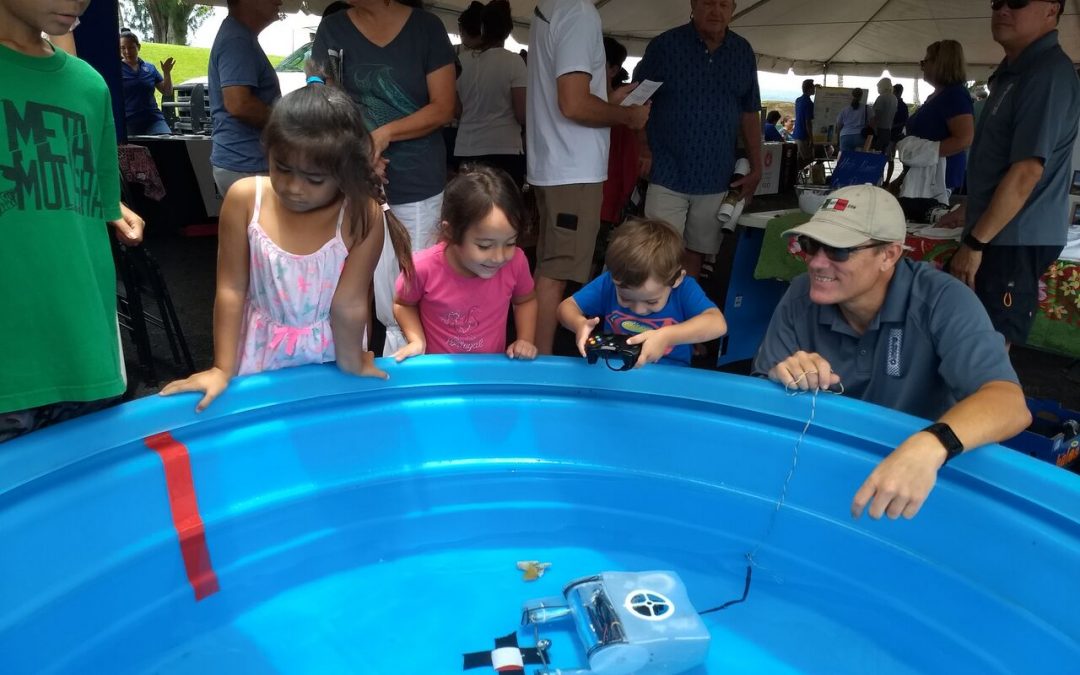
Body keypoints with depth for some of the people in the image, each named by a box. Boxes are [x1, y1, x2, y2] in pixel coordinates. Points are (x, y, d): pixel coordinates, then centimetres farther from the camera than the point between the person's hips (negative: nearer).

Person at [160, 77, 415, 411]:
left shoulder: (363, 216, -23)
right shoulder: (245, 199, -16)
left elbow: (349, 304, -18)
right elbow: (231, 289, -11)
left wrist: (351, 364, -7)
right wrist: (223, 368, -7)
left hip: (330, 359, -1)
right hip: (261, 358, 1)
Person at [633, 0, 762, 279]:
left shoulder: (743, 52, 8)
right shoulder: (664, 45, -3)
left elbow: (749, 113, 14)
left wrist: (756, 169, 10)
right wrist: (644, 150, -10)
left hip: (715, 180, 4)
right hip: (668, 175, -3)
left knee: (695, 255, 10)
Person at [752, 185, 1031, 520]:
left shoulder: (941, 300, -17)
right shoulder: (801, 296, -8)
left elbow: (1009, 404, -30)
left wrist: (930, 446, -49)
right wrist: (781, 379, -29)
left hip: (921, 475, 0)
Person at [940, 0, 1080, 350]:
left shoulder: (1049, 73, -17)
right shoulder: (1013, 70, 15)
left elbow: (1026, 171, -23)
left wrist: (975, 242, -21)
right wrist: (971, 211, 24)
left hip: (1016, 239, -10)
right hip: (999, 231, 10)